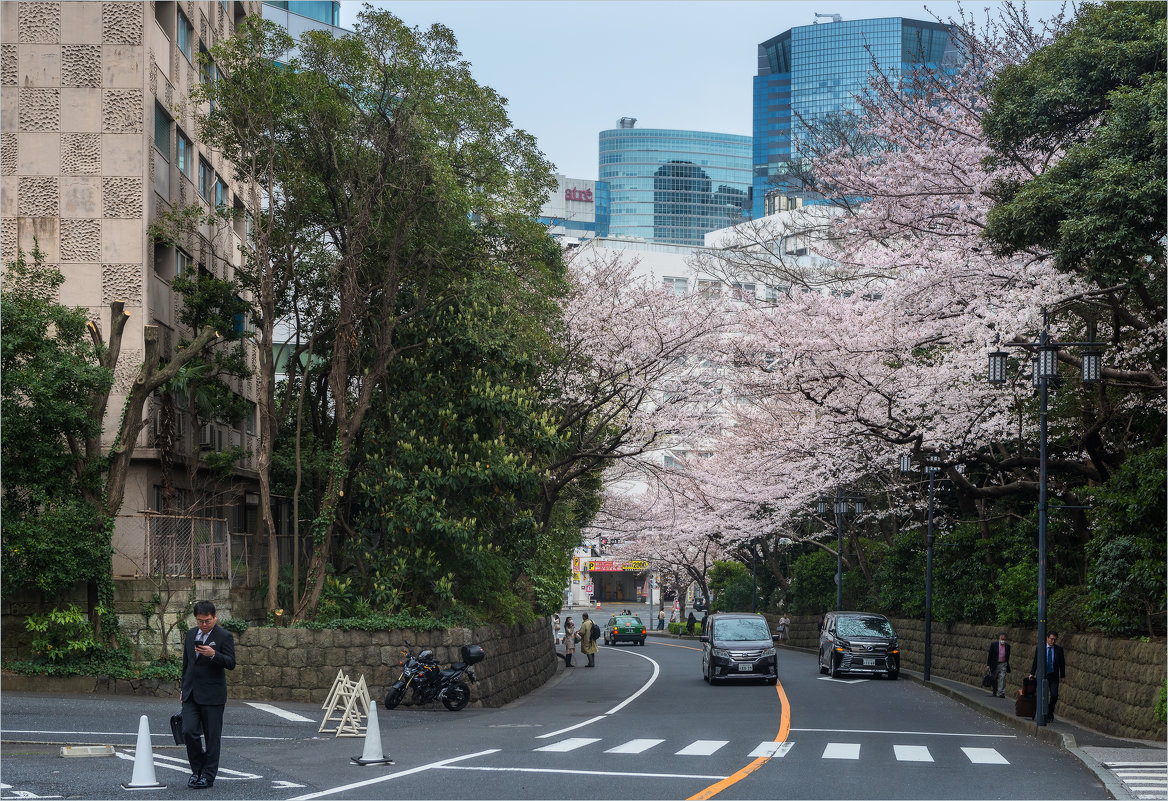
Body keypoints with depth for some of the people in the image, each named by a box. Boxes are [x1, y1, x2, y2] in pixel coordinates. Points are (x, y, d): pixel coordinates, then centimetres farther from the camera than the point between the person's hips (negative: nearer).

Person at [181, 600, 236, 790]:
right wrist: (183, 689, 19)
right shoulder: (191, 634, 12)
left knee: (212, 736, 1)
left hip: (212, 695, -5)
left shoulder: (224, 636, -6)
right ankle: (197, 768, 15)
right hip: (191, 694, 5)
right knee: (189, 731, -5)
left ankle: (208, 775, 10)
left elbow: (231, 664, -13)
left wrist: (213, 655, -29)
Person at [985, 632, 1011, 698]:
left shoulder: (1007, 646, 2)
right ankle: (994, 693, 26)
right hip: (995, 664, -1)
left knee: (1002, 678, -11)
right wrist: (988, 665, -6)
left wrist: (1007, 665, 14)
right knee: (994, 679, 9)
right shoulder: (994, 644, -5)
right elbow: (990, 655, -3)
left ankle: (1001, 693, -14)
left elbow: (1008, 656, 11)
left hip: (1003, 664, 1)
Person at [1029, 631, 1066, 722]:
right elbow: (1035, 661, 6)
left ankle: (1050, 712, 13)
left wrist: (1062, 675, 4)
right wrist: (1032, 674, 2)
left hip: (1053, 676, 0)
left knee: (1054, 695, -10)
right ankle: (1044, 715, 10)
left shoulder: (1059, 649, 3)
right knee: (1043, 696, -1)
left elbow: (1062, 663, 7)